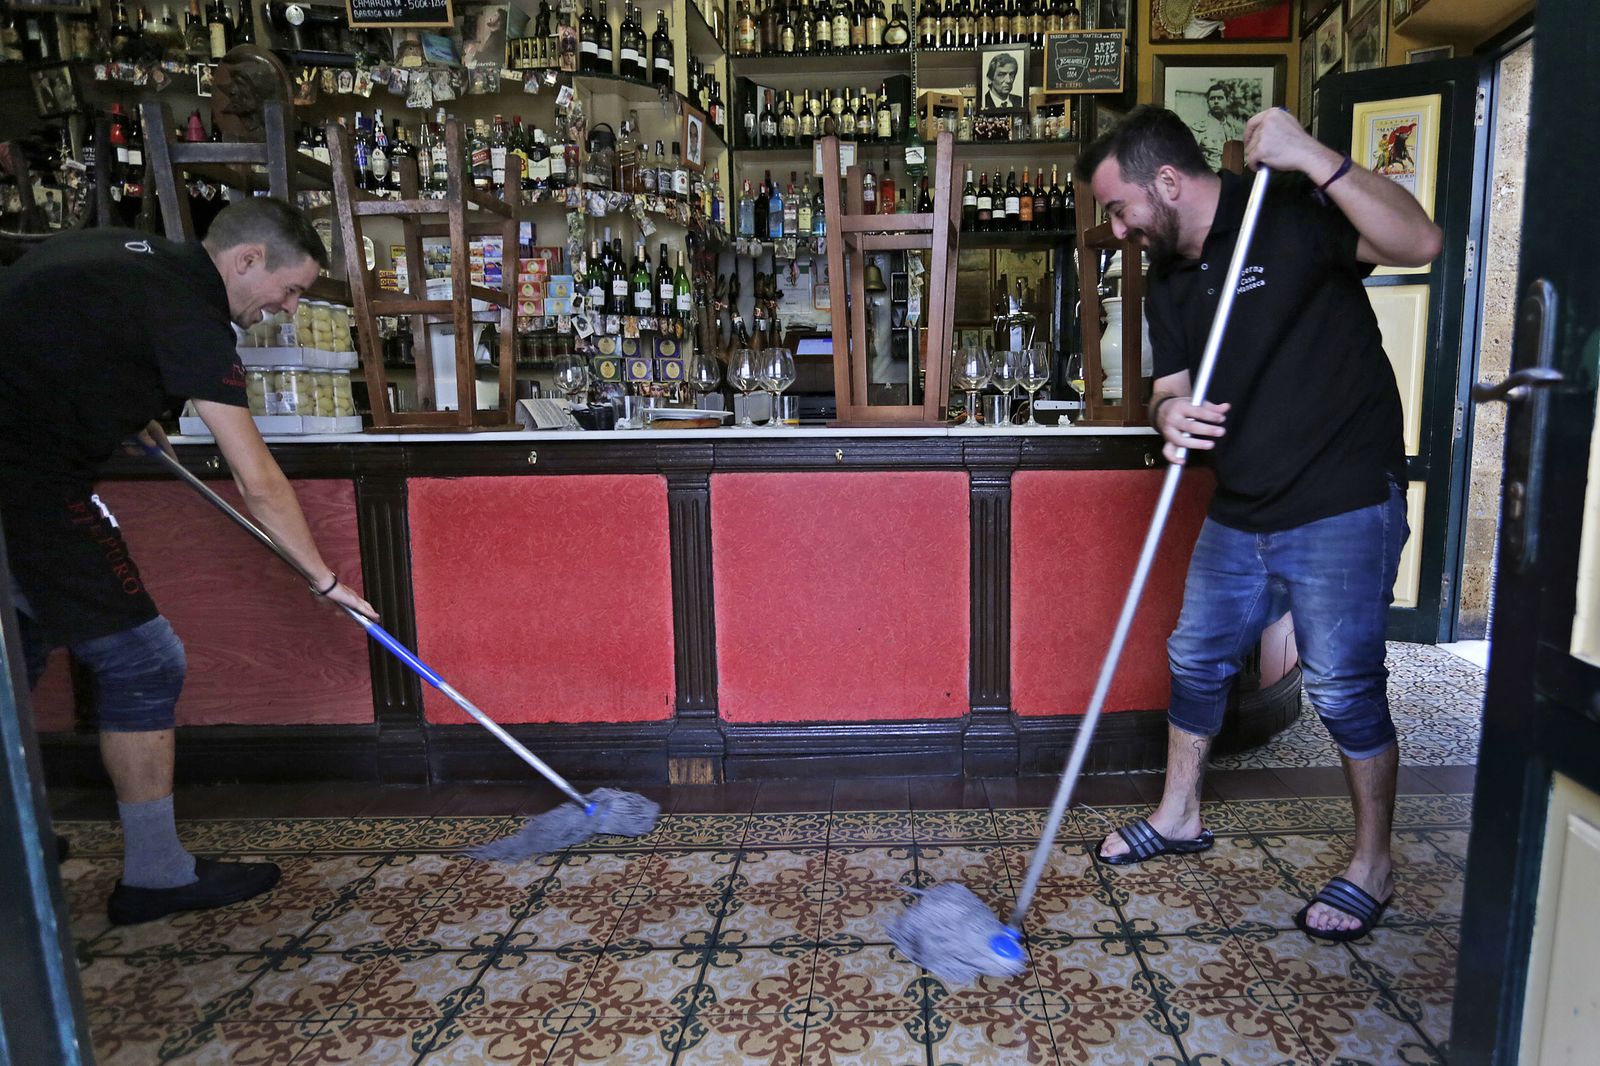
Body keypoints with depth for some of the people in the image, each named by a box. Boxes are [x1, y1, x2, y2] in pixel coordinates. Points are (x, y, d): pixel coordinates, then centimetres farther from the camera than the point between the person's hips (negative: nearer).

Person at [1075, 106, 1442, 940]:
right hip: (1241, 510, 8)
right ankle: (1178, 816, 35)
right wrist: (1169, 416, -17)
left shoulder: (1289, 215, -12)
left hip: (1342, 503, -7)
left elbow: (1418, 242, -25)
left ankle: (1372, 864, 21)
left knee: (1342, 685, -2)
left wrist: (1311, 158, -32)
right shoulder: (1169, 279, 9)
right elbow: (1171, 386, 7)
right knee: (1195, 656, 15)